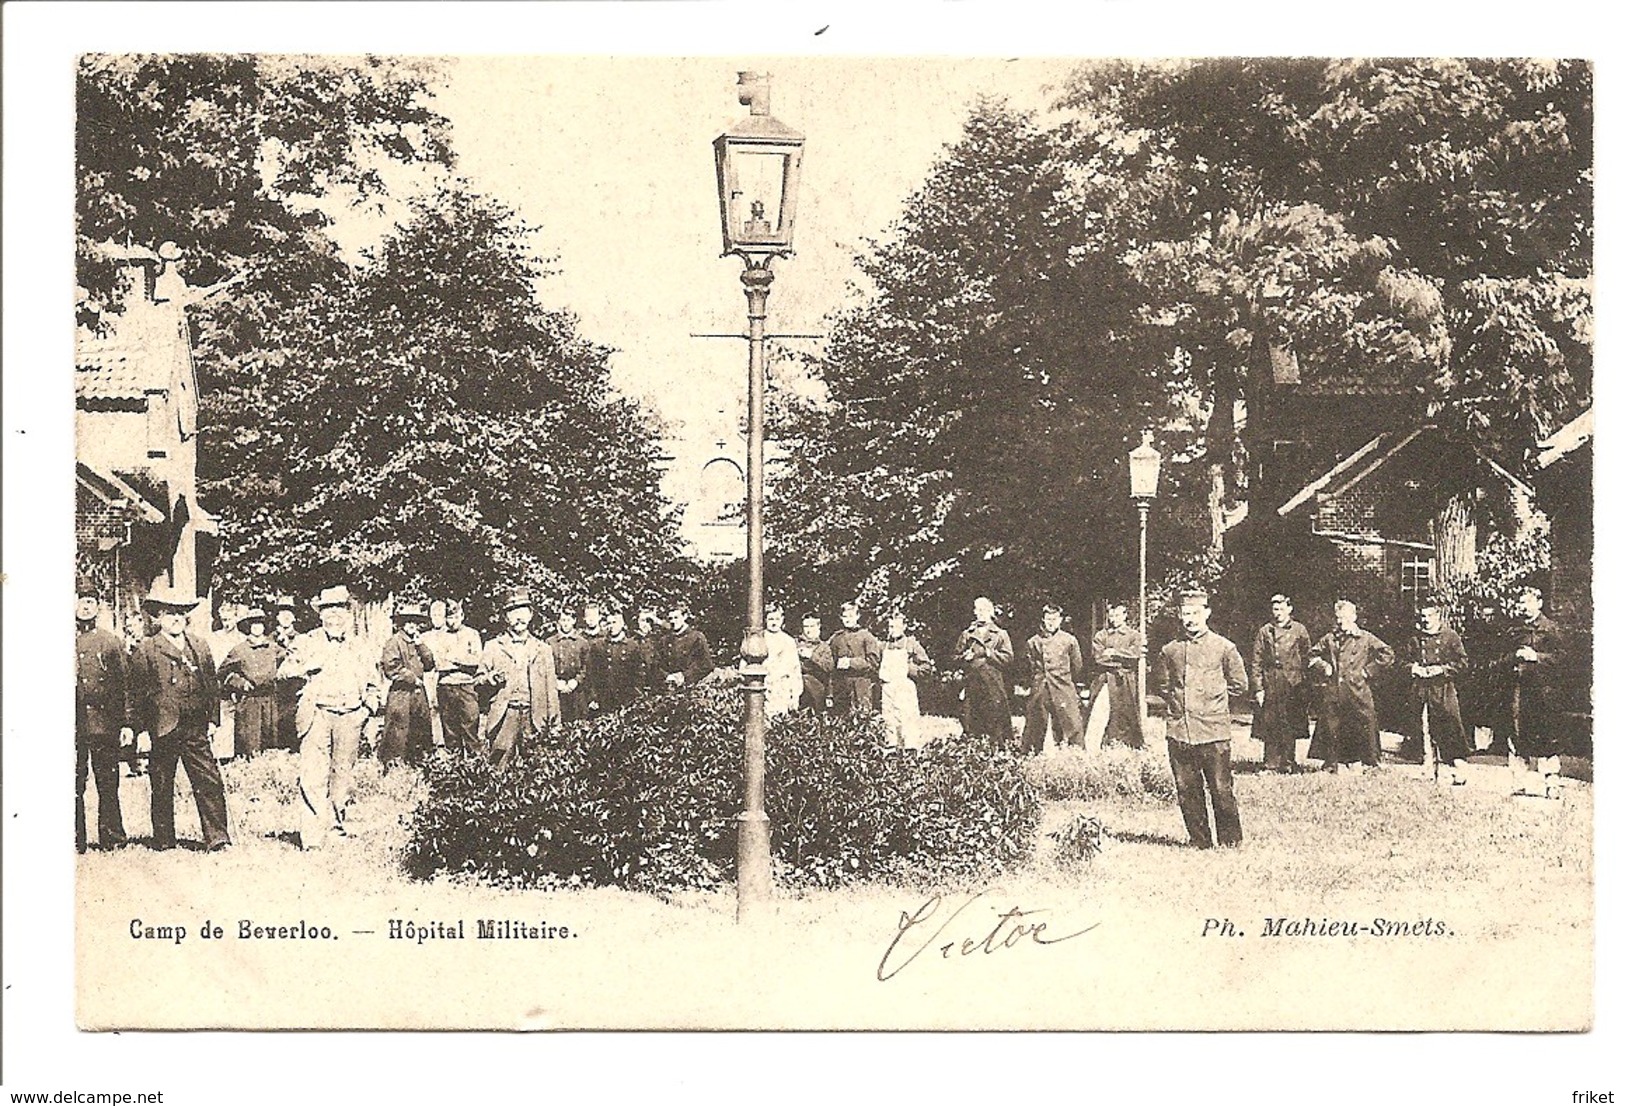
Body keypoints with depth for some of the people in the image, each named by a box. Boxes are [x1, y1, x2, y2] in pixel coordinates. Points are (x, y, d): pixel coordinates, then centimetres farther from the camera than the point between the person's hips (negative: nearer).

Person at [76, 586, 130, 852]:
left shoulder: (112, 643, 10)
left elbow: (124, 686, 9)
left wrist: (126, 723, 2)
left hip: (105, 724, 1)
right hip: (72, 726, 0)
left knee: (108, 785, 3)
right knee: (73, 786, 0)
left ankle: (111, 838, 10)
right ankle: (75, 840, 6)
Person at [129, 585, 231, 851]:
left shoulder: (200, 646, 13)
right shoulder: (145, 651, 1)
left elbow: (212, 685, 16)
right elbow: (136, 693, 1)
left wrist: (213, 718, 9)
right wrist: (142, 727, -4)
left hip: (196, 729, 3)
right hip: (163, 730, -3)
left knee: (210, 783, -4)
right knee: (162, 788, 6)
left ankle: (217, 837, -2)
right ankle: (163, 840, 16)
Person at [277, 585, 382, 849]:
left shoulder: (359, 647, 14)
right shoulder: (307, 642, 7)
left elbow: (374, 686, 22)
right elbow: (283, 672, 4)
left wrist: (368, 708, 4)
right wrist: (305, 667, -12)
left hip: (350, 718, 3)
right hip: (317, 715, -3)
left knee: (343, 774, 10)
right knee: (313, 776, -13)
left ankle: (336, 823, 28)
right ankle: (312, 838, -17)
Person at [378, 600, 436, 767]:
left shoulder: (418, 642, 16)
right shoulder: (394, 643, -7)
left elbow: (429, 665, 10)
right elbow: (392, 669, -16)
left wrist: (421, 645, -1)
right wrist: (413, 678, -12)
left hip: (418, 691, 7)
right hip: (400, 692, -7)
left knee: (422, 727, 12)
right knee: (398, 727, -8)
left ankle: (418, 760, 22)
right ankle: (392, 760, -2)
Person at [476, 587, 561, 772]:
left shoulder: (542, 649, 14)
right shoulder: (493, 646, 10)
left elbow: (551, 688, 13)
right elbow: (479, 679, 11)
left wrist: (553, 723, 8)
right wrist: (491, 678, -12)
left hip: (533, 716, 1)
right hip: (504, 714, -1)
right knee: (500, 762, -9)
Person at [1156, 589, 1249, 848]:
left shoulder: (1223, 647, 1)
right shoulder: (1170, 650, 9)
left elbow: (1239, 684, 10)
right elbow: (1163, 684, 24)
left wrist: (1213, 697, 7)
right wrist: (1176, 702, 11)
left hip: (1214, 731, -3)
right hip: (1179, 731, 3)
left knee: (1221, 789, -2)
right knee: (1187, 791, 6)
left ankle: (1230, 841, 10)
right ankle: (1199, 841, 17)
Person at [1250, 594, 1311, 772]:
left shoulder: (1299, 630, 6)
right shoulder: (1264, 632, 7)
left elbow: (1306, 659, 8)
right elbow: (1256, 662, 6)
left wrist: (1303, 687, 2)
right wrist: (1258, 688, -2)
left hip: (1292, 685, -1)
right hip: (1270, 686, 1)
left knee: (1290, 728, 2)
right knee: (1269, 726, -1)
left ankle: (1288, 764, 11)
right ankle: (1271, 765, 5)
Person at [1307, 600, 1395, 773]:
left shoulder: (1365, 638, 2)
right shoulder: (1329, 639, 12)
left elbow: (1387, 655, 1)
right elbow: (1313, 654, 24)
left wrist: (1368, 670, -3)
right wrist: (1323, 667, 8)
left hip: (1357, 693, -3)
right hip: (1333, 693, 3)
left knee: (1363, 728, -3)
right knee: (1330, 730, 2)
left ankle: (1366, 764, 4)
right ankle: (1331, 765, 9)